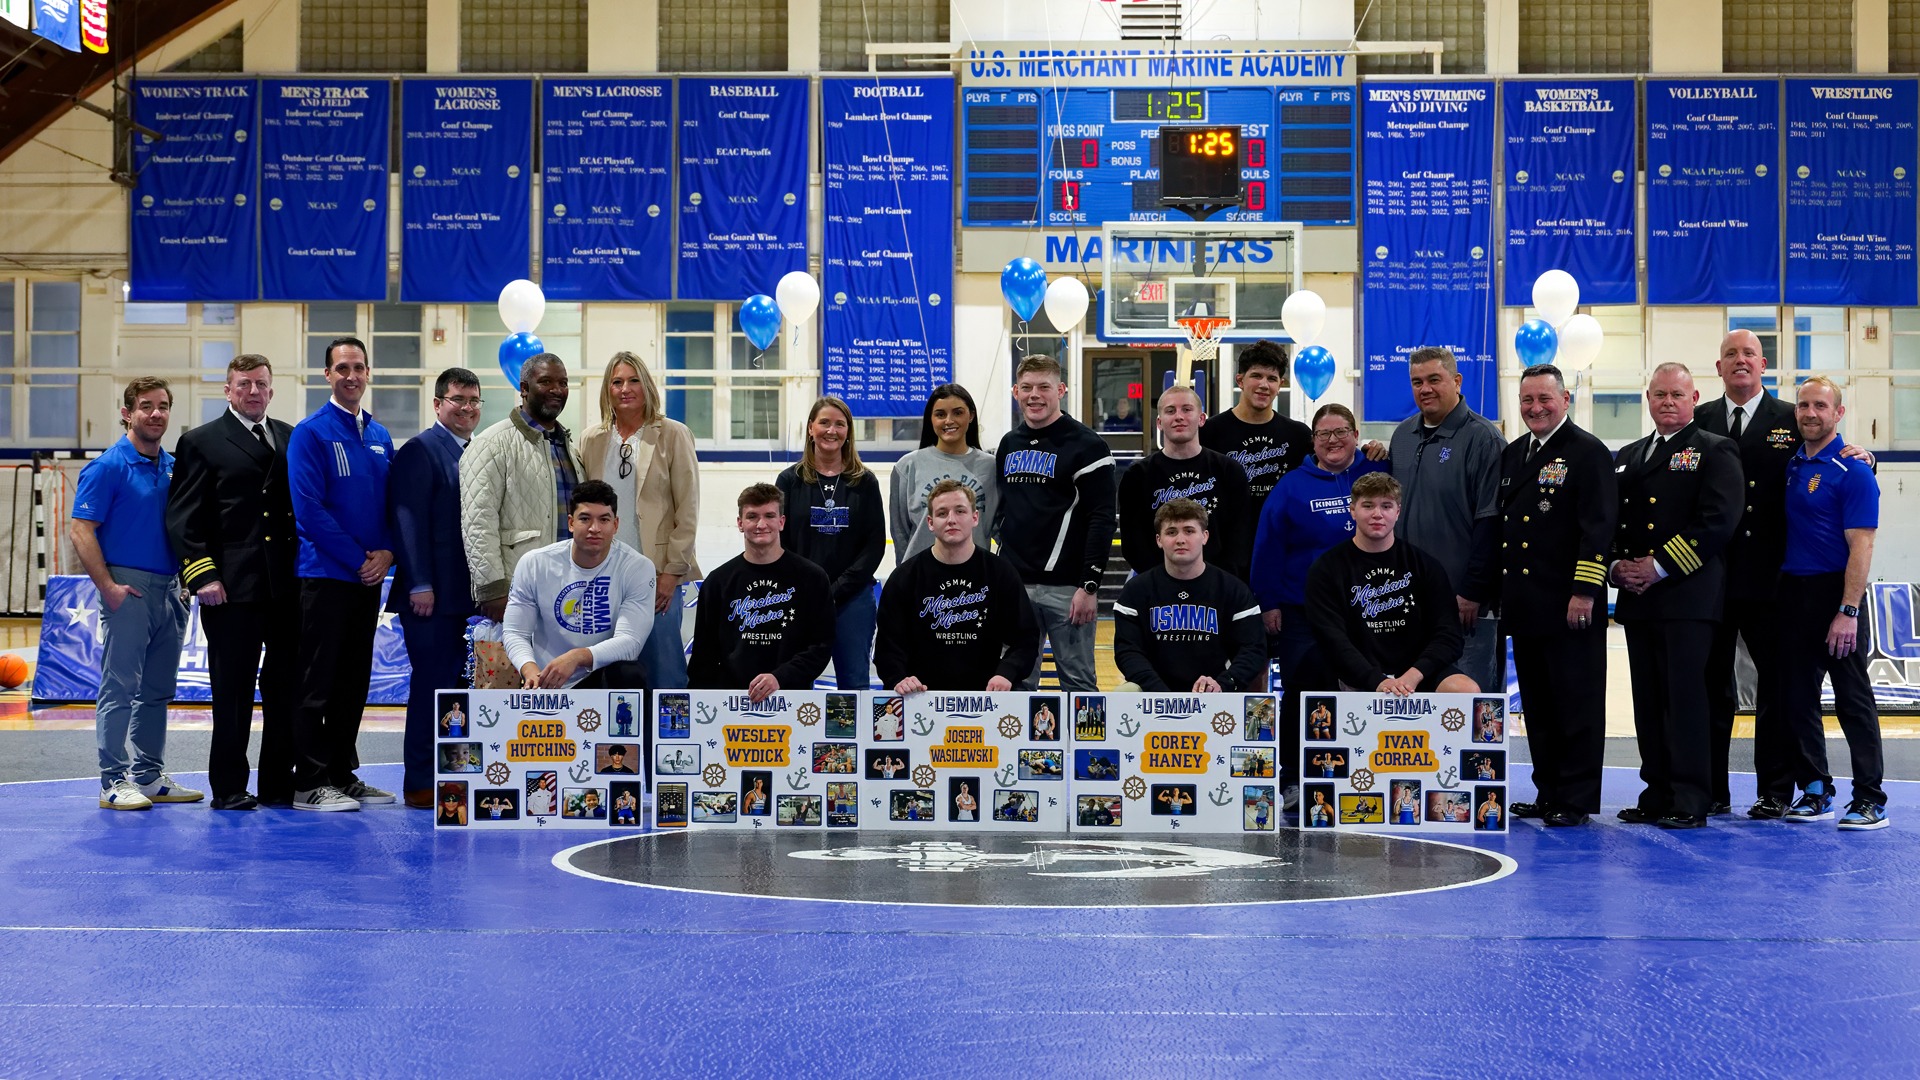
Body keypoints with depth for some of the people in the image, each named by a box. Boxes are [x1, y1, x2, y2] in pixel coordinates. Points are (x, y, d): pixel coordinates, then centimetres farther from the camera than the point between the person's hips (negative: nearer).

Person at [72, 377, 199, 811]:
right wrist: (108, 587, -17)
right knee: (120, 688, -4)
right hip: (128, 588, -7)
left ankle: (150, 776, 20)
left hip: (169, 590, 7)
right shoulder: (108, 466, -8)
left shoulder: (174, 467, 13)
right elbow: (81, 531, -12)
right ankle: (114, 781, 0)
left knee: (157, 690, 12)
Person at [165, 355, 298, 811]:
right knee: (232, 692, 1)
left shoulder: (293, 439, 16)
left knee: (287, 690, 7)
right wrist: (202, 576, -10)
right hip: (232, 589, -4)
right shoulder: (200, 442, 4)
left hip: (289, 586, 4)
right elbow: (182, 518, -1)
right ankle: (229, 788, 9)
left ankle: (279, 784, 16)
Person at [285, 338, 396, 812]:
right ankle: (310, 783, 0)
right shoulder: (311, 432, -7)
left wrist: (387, 553, -4)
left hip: (369, 577, 6)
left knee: (354, 681, 11)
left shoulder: (380, 436, 13)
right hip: (325, 574, -6)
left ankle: (343, 774, 19)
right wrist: (359, 558, -13)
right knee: (317, 682, -4)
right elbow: (309, 510, -13)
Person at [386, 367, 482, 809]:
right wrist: (420, 585, -17)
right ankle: (420, 784, 1)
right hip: (432, 594, -8)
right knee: (431, 685, -5)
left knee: (460, 686, 9)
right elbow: (408, 520, -12)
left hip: (470, 594, 8)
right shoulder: (419, 451, -6)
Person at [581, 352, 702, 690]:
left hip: (658, 574, -3)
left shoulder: (673, 435, 1)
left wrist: (672, 571, -7)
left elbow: (687, 510, -2)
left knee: (663, 669, -3)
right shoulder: (591, 440, 10)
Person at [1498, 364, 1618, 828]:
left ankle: (1576, 799, 4)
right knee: (1538, 704, 12)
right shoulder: (1512, 455, 16)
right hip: (1524, 606, 7)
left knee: (1577, 703, -1)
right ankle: (1548, 793, 19)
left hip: (1571, 607, -7)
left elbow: (1598, 527, -12)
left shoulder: (1589, 453, -5)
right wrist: (1498, 590, 16)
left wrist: (1584, 591, -17)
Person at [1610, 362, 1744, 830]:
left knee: (1685, 696, -8)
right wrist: (1617, 565, 0)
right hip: (1637, 598, 6)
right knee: (1648, 700, 7)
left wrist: (1660, 568, -14)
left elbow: (1718, 521, -11)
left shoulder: (1715, 452, 1)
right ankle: (1657, 795, 14)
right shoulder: (1627, 457, 21)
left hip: (1688, 596, -6)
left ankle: (1691, 800, -4)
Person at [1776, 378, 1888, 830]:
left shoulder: (1852, 470, -9)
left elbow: (1861, 546, -14)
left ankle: (1869, 800, 2)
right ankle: (1814, 791, 18)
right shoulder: (1790, 464, 10)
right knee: (1796, 698, 9)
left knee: (1853, 699, -3)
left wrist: (1848, 612, -20)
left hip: (1835, 593, -7)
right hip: (1792, 592, 7)